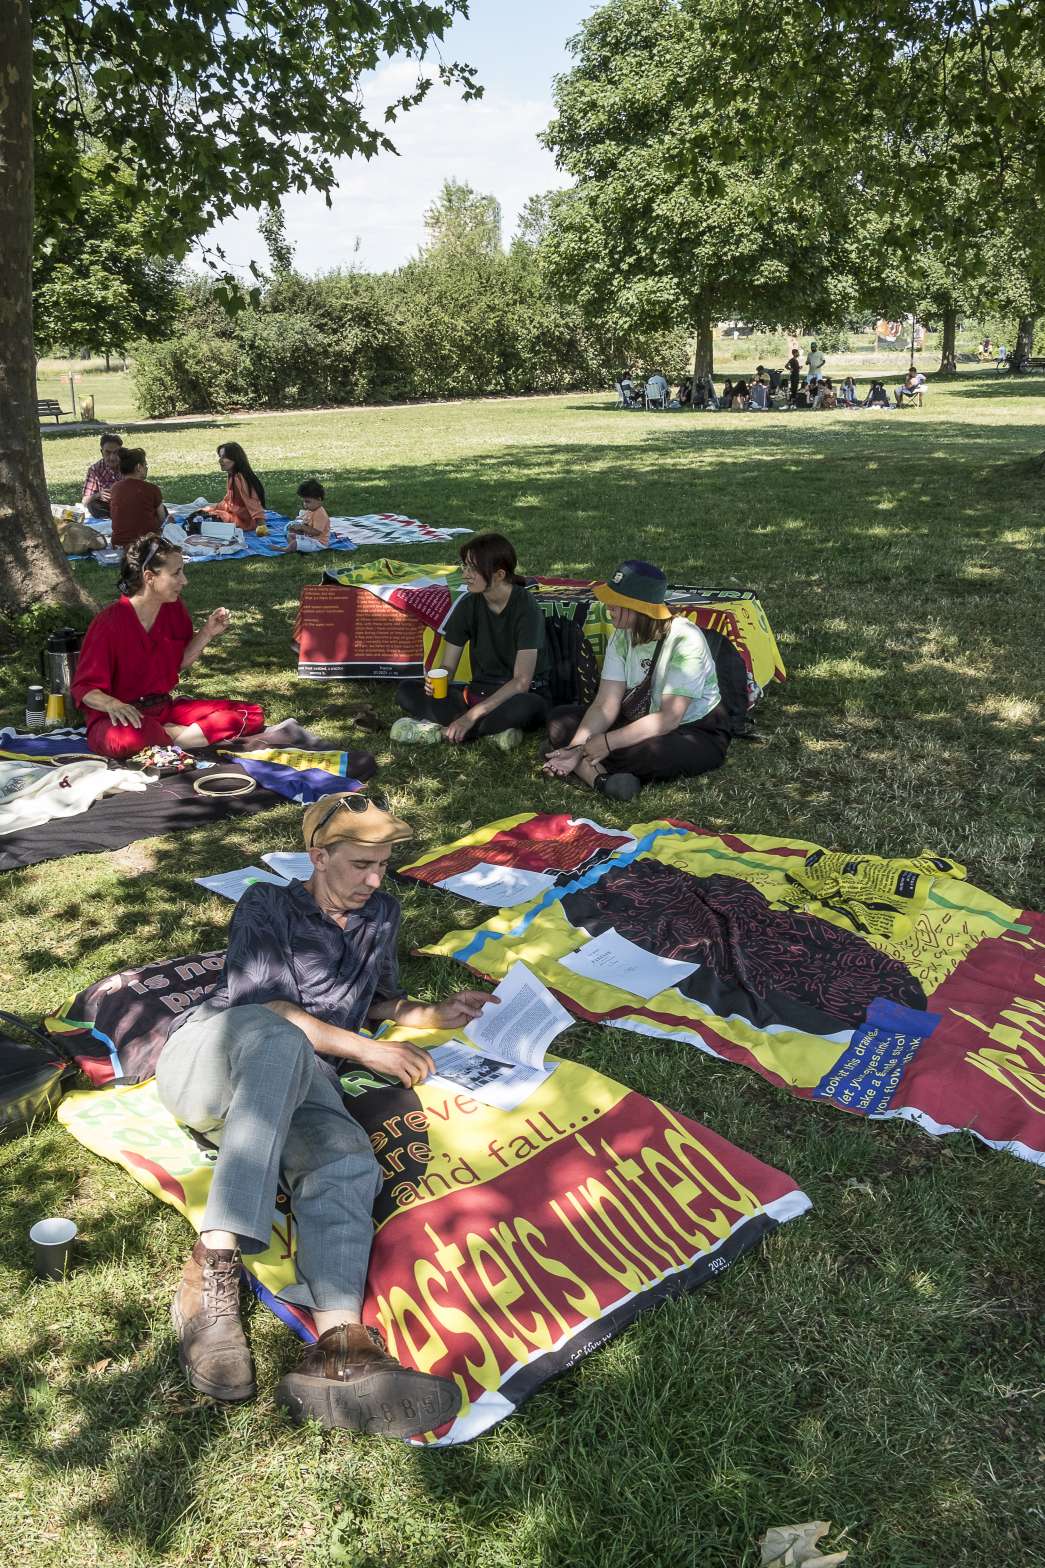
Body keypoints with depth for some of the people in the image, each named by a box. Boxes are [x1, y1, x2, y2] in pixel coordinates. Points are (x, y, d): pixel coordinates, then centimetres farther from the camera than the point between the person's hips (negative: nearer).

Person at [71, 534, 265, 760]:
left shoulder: (173, 608, 2)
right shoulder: (109, 623, -16)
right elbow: (84, 687, -13)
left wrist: (207, 633, -2)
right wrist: (112, 704, -35)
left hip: (165, 709, 6)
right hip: (125, 716, -6)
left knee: (252, 715, -9)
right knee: (127, 738, -45)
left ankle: (168, 736, -16)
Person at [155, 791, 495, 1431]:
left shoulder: (380, 914, 23)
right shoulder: (268, 906, 6)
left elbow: (380, 998, 36)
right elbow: (265, 1005, -8)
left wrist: (436, 1015, 16)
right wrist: (365, 1048, -12)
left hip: (296, 1089, 4)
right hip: (208, 1056, -3)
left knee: (350, 1163, -32)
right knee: (279, 1038, -41)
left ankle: (340, 1346, -56)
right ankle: (215, 1264, -46)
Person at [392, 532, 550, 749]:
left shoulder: (525, 607, -17)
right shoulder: (468, 605, -1)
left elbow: (521, 681, -24)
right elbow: (448, 666, 2)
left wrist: (472, 715, -30)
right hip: (479, 691, 5)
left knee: (525, 707, -42)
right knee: (406, 691, -15)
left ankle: (441, 729, -26)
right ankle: (491, 731, -25)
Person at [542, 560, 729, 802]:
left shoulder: (685, 639, -24)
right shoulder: (623, 636, -4)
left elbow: (669, 718, -28)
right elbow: (606, 704, -11)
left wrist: (607, 742, -30)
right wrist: (576, 748, -26)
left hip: (699, 734, -7)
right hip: (641, 724, 7)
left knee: (650, 752, -41)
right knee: (559, 719, -9)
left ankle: (585, 770, -15)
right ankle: (600, 779, -33)